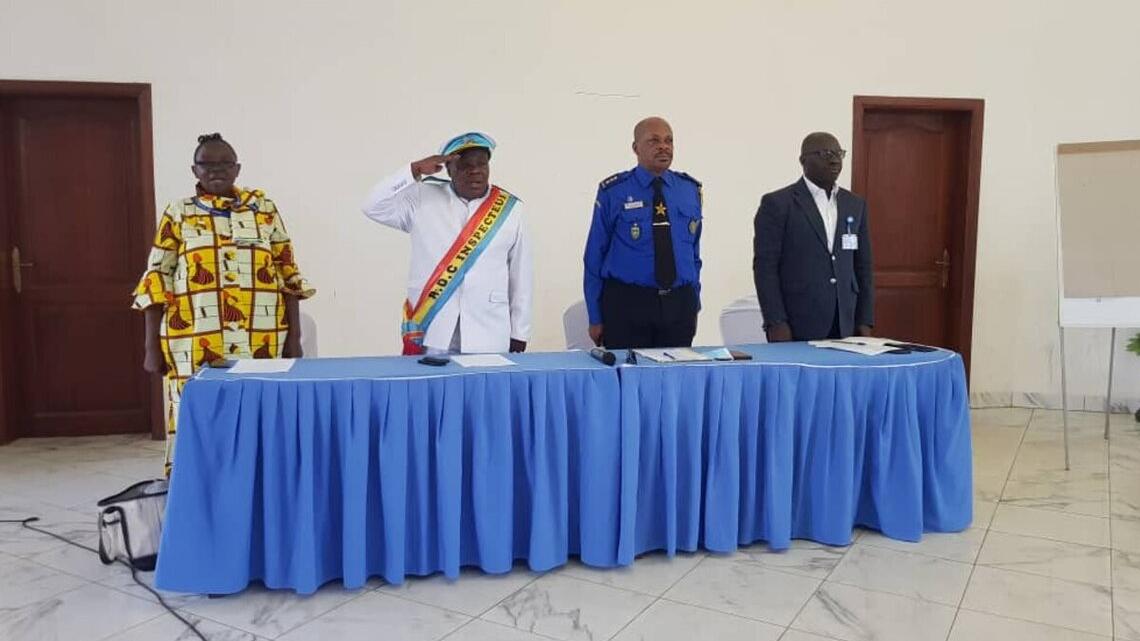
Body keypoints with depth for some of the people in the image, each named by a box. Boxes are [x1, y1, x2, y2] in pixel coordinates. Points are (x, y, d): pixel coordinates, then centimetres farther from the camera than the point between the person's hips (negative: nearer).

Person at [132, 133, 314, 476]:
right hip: (195, 344, -1)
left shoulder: (264, 208, 10)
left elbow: (288, 274, 8)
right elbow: (156, 281, 6)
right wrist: (152, 347, 0)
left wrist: (294, 336, 2)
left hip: (262, 341, 1)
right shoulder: (178, 214, 8)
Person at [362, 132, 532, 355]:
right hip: (430, 333, 0)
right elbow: (374, 207, -4)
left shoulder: (509, 209, 5)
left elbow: (521, 276, 7)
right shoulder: (423, 199, 5)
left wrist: (519, 334, 7)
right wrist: (415, 171, -10)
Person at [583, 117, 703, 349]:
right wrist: (595, 318, -3)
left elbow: (694, 252, 13)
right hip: (626, 303, -3)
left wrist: (694, 304, 12)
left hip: (679, 304, 4)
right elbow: (595, 255, -3)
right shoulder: (613, 192, -6)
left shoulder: (690, 190, 7)